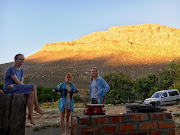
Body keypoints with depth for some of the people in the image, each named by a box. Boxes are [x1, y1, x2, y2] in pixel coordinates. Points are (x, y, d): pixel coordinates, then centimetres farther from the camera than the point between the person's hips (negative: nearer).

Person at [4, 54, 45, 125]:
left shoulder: (21, 70, 15)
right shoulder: (11, 68, -10)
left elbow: (21, 82, 4)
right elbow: (18, 82, -16)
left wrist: (13, 85, -16)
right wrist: (29, 87, -8)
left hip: (15, 88, 8)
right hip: (9, 90, -8)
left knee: (31, 93, -19)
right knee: (33, 87, -20)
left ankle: (31, 115, -15)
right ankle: (37, 107, -9)